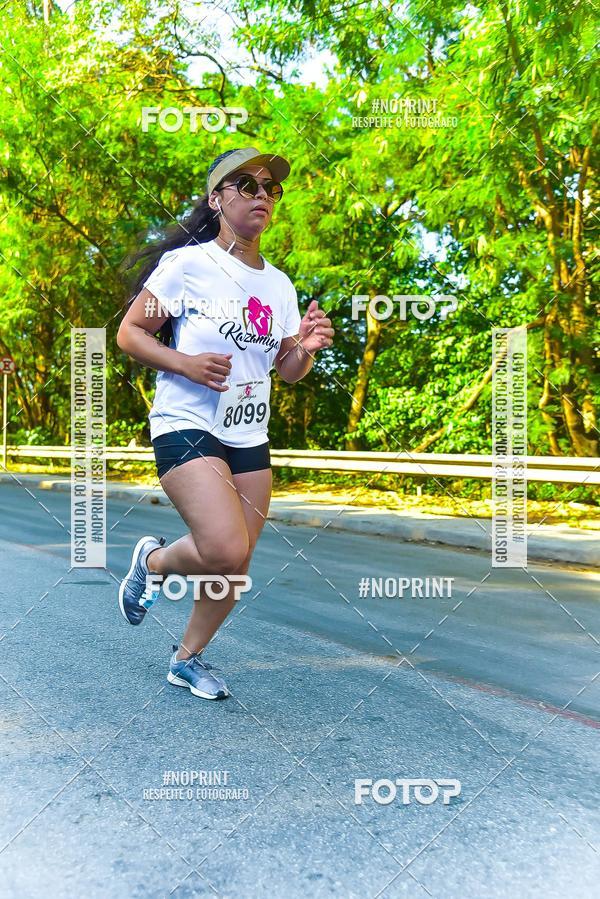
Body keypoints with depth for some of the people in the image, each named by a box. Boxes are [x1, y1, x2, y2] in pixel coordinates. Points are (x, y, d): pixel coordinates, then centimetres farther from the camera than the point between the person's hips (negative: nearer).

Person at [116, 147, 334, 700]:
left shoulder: (279, 284, 11)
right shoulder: (188, 263, -5)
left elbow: (287, 372, 14)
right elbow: (129, 333, -3)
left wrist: (307, 348, -8)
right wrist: (185, 363, -20)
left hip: (250, 437, 6)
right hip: (186, 426, -6)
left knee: (234, 569, 7)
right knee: (225, 551, -22)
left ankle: (188, 658, 31)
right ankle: (154, 561, 12)